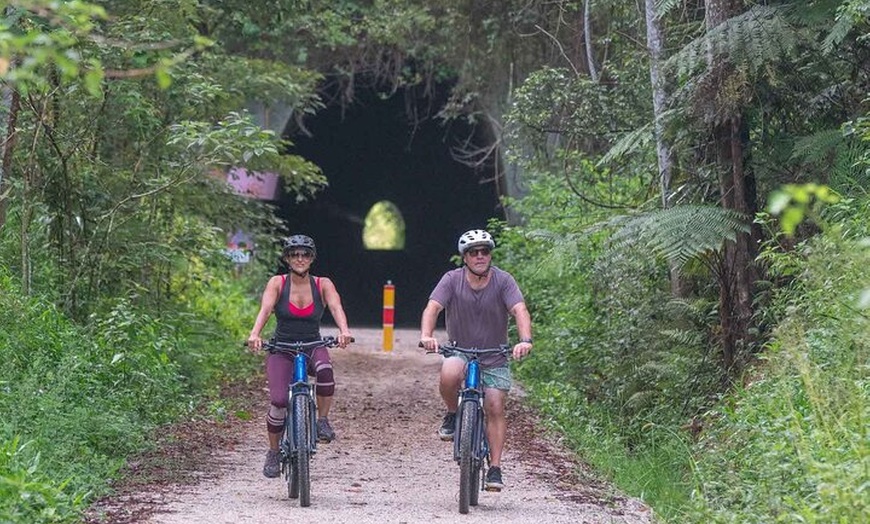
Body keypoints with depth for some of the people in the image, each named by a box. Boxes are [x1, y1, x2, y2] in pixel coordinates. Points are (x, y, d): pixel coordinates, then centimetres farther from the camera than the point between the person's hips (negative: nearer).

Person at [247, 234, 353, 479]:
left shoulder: (322, 284, -2)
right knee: (279, 401, -17)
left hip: (313, 347, 0)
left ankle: (323, 421, -13)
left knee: (325, 369, -35)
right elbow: (265, 309, -19)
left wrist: (344, 331, -40)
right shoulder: (277, 283, -4)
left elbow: (336, 307, -18)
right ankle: (273, 453, 6)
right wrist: (255, 334, -39)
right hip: (281, 349, 0)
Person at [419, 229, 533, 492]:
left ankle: (495, 469, -2)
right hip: (460, 352, 0)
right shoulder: (453, 280, -11)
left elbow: (520, 310, -25)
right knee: (449, 375, -34)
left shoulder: (503, 280, -12)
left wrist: (525, 340, -45)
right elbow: (432, 307, -23)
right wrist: (426, 335, -43)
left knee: (495, 408, -9)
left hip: (494, 358, 1)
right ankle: (452, 415, -4)